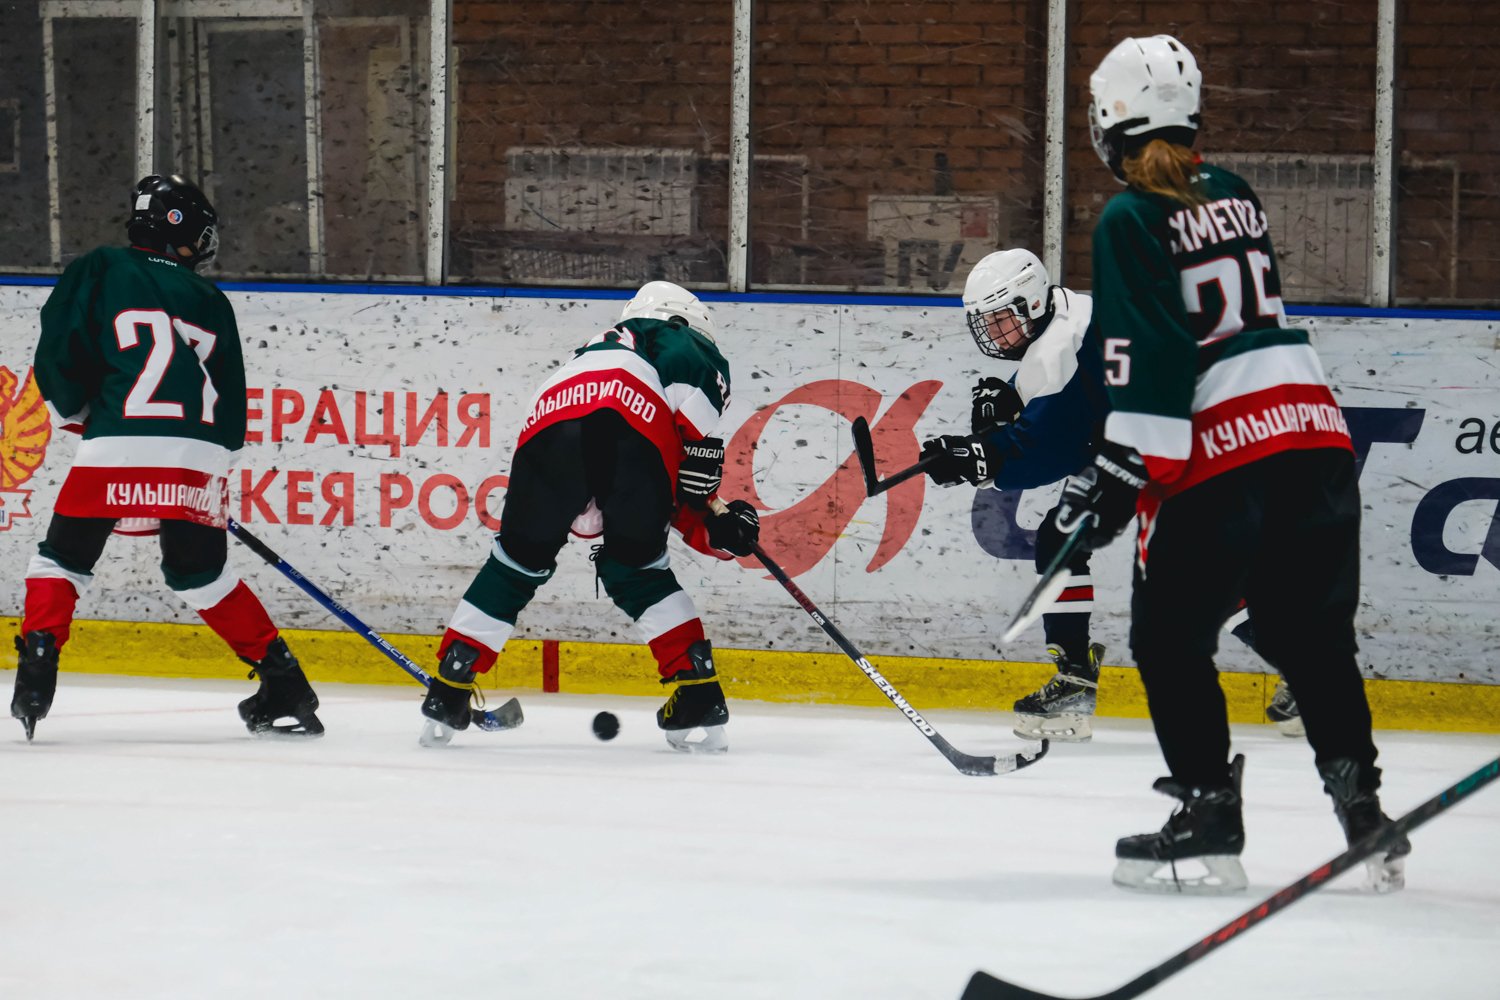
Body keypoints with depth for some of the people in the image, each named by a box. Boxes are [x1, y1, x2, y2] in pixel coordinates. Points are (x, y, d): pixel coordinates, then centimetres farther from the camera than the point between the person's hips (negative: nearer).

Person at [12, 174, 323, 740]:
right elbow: (232, 401, 22)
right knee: (201, 571, 20)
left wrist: (75, 415, 21)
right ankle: (284, 682, 16)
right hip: (201, 457, 3)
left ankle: (36, 673, -3)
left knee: (64, 557, 13)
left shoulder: (99, 271, 11)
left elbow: (58, 355, 3)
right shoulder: (209, 301, 21)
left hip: (119, 446, -3)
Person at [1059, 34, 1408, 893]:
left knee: (1170, 638, 5)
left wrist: (1120, 473, -12)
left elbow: (1149, 358, -14)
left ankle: (1209, 820, -2)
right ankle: (1365, 814, 9)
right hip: (1315, 439, 7)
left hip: (1217, 465, -7)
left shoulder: (1131, 221, -6)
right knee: (1313, 636, 15)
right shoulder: (1234, 195, 15)